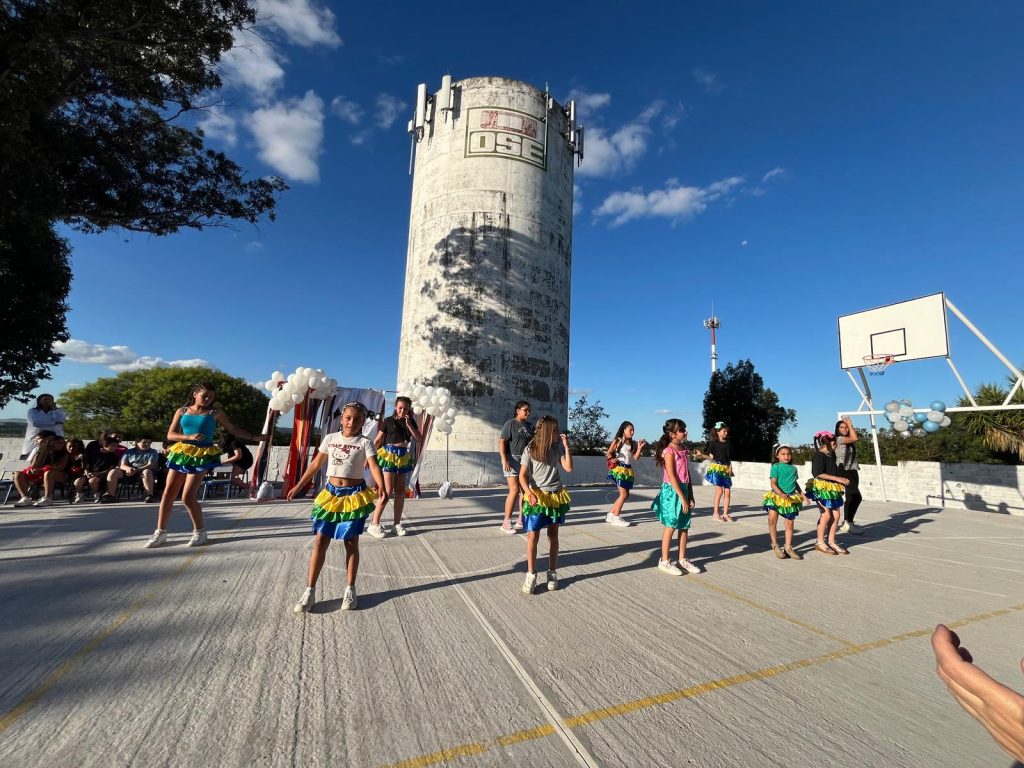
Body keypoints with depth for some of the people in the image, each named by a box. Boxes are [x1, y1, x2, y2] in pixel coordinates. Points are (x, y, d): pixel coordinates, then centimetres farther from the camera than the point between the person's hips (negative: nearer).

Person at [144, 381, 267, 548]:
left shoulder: (215, 413, 3)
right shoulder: (182, 411, 8)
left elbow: (234, 429, 6)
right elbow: (170, 434, 4)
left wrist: (254, 437, -2)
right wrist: (189, 437, -14)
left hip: (202, 456, -3)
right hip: (181, 454, 3)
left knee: (188, 497, -9)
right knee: (168, 494, 4)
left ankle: (200, 531, 8)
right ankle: (160, 532, 18)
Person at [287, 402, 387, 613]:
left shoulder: (365, 442, -7)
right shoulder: (330, 438, 4)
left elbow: (374, 466, -20)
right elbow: (316, 464, 12)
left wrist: (381, 486, -38)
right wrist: (299, 485, 15)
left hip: (355, 495, -3)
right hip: (330, 494, 3)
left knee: (351, 543, 7)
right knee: (320, 541, 4)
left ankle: (350, 589, 20)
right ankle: (310, 590, 16)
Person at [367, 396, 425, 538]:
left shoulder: (411, 421, 7)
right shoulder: (388, 421, -4)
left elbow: (419, 440, 0)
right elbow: (378, 440, -3)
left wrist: (409, 424, -9)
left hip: (403, 456, 5)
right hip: (389, 456, -5)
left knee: (401, 491, 7)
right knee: (388, 491, -10)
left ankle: (397, 524, 17)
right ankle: (374, 525, 0)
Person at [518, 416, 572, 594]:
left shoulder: (557, 448, 3)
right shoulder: (530, 449, -8)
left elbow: (568, 468, -4)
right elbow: (522, 476, -9)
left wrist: (566, 446, -7)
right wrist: (529, 493, -25)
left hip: (556, 495, 4)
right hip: (537, 496, -3)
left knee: (553, 535, 11)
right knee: (532, 536, -6)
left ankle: (552, 573, 23)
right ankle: (531, 575, 6)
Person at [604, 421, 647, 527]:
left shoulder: (632, 444, 11)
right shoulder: (617, 441, -5)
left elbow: (635, 458, 4)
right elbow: (608, 453, -2)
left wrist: (639, 448, -5)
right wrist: (614, 460, -13)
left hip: (628, 470, 7)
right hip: (619, 469, -7)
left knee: (625, 495, 10)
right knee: (624, 494, -9)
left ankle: (611, 515, 21)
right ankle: (616, 518, 2)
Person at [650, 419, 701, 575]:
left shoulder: (684, 450, 9)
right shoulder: (669, 451, -14)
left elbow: (687, 474, 13)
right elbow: (671, 476, -19)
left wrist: (690, 495, 10)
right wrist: (682, 497, -19)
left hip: (684, 490, 7)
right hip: (672, 492, -7)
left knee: (684, 527, 12)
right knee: (671, 527, 0)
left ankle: (682, 560, 25)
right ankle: (665, 561, 12)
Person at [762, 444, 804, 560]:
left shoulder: (793, 468, 9)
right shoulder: (776, 467, -6)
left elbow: (795, 482, 22)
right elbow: (773, 483, -12)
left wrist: (802, 494, 13)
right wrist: (781, 494, -25)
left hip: (791, 499, 5)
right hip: (776, 497, -5)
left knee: (789, 524, 10)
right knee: (772, 520, -17)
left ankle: (788, 547, 26)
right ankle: (775, 545, 1)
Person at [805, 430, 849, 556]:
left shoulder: (831, 455, 14)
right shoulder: (819, 455, -13)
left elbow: (834, 471, 22)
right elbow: (819, 473, -21)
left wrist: (841, 480, 8)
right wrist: (838, 479, -20)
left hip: (832, 489, 8)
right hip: (821, 488, -8)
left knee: (835, 515, 6)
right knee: (826, 515, -9)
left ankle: (831, 542, 17)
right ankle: (820, 543, 3)